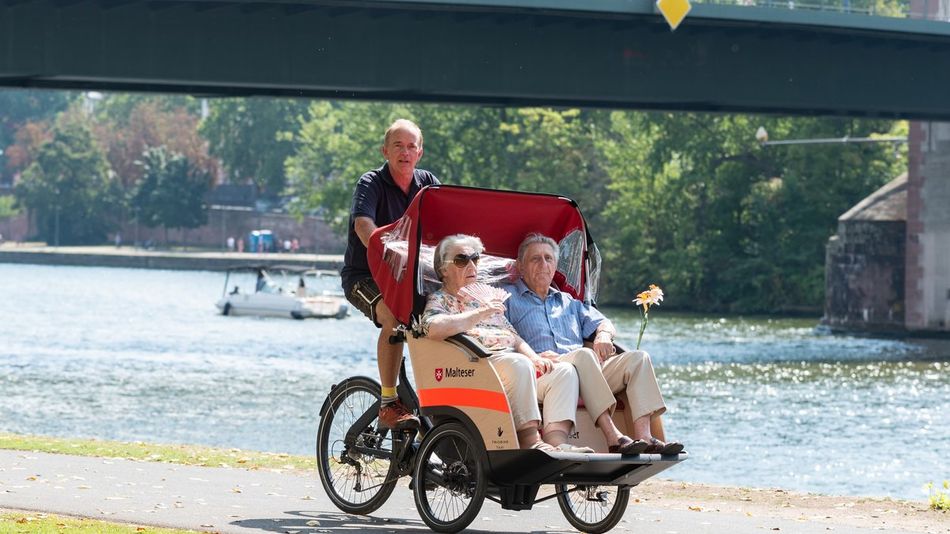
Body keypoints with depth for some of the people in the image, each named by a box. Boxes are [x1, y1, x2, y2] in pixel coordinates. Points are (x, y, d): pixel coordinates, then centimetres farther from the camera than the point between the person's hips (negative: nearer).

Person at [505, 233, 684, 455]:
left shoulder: (569, 302, 34)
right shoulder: (508, 298, 15)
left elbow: (603, 323, 29)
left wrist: (603, 336, 3)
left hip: (587, 374, 6)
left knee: (638, 358, -15)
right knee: (584, 355, -36)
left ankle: (644, 437, -34)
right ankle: (613, 438, -47)